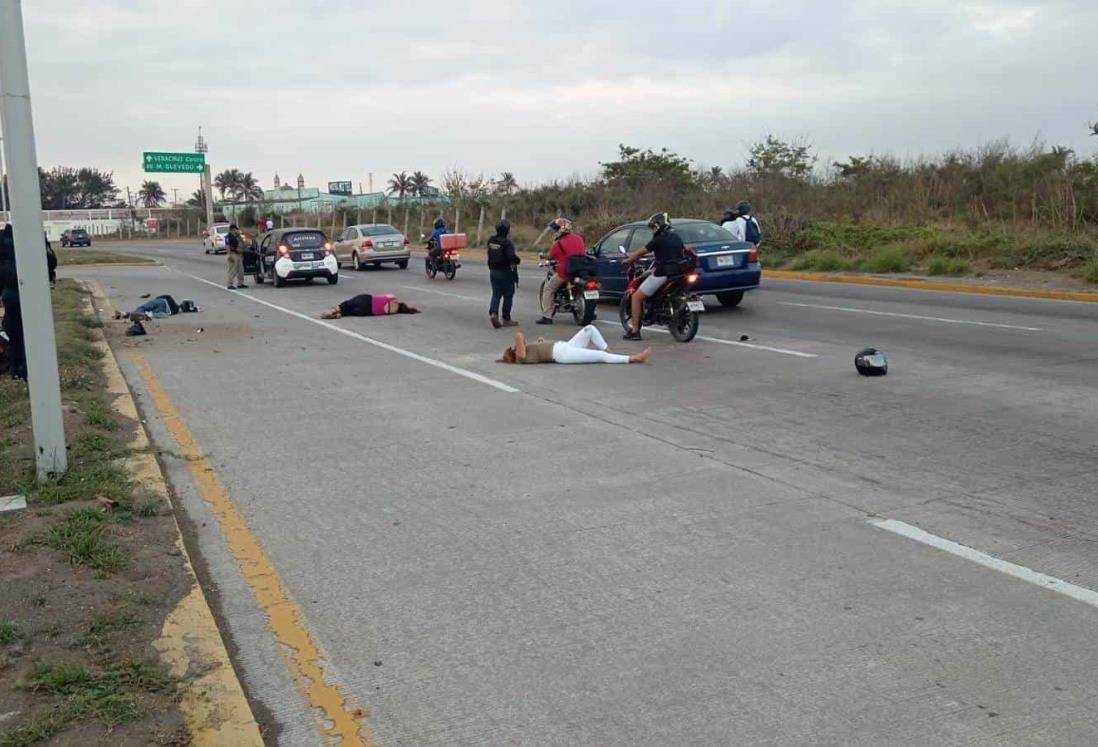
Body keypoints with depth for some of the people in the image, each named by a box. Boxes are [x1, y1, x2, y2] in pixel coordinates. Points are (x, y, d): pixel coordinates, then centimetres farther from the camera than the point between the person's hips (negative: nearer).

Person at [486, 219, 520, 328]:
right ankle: (506, 319, 11)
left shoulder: (490, 241, 3)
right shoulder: (507, 242, -19)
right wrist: (518, 260, -8)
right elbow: (512, 257, -25)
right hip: (506, 272, -6)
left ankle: (493, 312, -10)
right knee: (508, 295, 6)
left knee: (496, 294, 13)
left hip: (493, 271, 6)